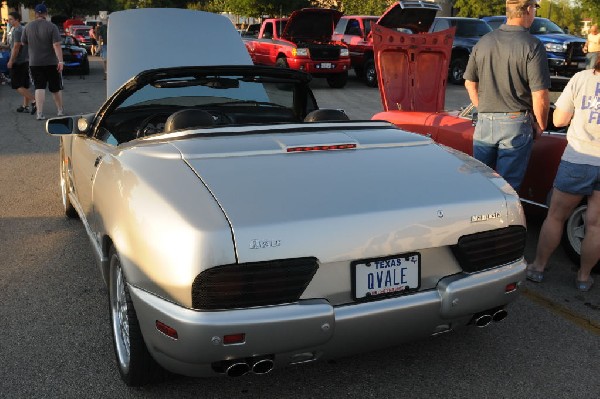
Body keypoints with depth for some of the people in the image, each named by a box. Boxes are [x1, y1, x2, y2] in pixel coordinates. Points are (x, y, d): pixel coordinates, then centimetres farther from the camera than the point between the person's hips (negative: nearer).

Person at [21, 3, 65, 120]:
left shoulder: (28, 26, 1)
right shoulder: (51, 26, -10)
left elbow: (23, 42, 10)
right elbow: (57, 45, -17)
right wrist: (60, 61, -17)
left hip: (35, 63, 2)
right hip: (51, 62, -2)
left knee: (39, 87, 2)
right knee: (56, 88, 12)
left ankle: (40, 113, -9)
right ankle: (60, 110, 24)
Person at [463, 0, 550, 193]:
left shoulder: (483, 42, 5)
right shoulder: (532, 46, -11)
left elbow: (470, 83, 11)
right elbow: (540, 95, -13)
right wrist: (540, 126, 1)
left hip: (484, 123, 5)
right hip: (516, 125, -4)